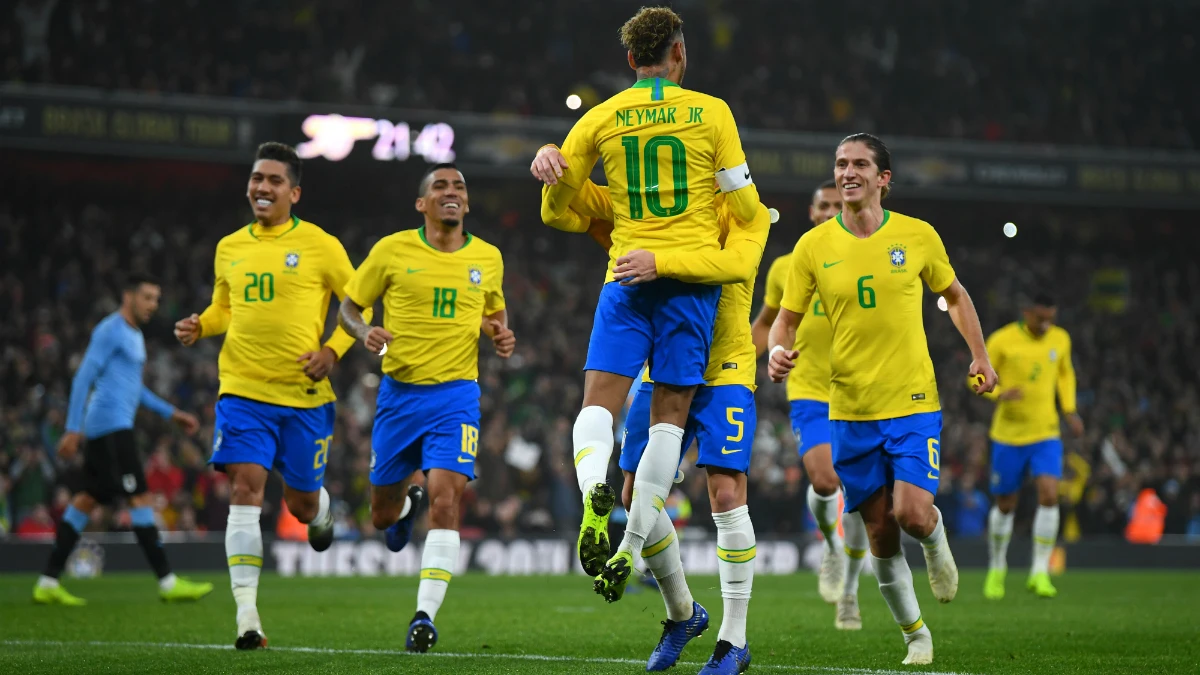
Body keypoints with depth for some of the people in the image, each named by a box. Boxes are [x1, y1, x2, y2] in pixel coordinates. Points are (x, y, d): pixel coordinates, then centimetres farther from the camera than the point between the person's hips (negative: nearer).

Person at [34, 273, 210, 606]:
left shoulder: (133, 335, 20)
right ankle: (167, 582, -13)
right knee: (141, 498, -11)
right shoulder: (110, 331, -10)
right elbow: (83, 378, -14)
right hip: (111, 426, -10)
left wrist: (172, 413, 26)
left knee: (87, 499, 9)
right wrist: (73, 429, -18)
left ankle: (48, 583, 10)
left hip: (110, 429, 10)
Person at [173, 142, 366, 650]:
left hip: (305, 394, -2)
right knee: (245, 489, -13)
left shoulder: (320, 246, -3)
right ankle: (247, 617, -15)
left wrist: (332, 350, -11)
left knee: (301, 503, 8)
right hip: (243, 390, 2)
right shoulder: (229, 249, 8)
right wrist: (199, 326, 2)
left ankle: (321, 512, 50)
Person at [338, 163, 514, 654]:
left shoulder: (487, 258, 6)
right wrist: (365, 333, -15)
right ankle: (406, 503, 49)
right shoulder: (392, 250, -1)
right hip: (400, 391, 0)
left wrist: (501, 337, 1)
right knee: (382, 516, 10)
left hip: (456, 394, 0)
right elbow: (348, 307, 6)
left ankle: (425, 615, -15)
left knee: (445, 499, -19)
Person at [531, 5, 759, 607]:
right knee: (669, 416, 3)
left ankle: (593, 490, -35)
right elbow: (747, 210, 7)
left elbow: (553, 210, 11)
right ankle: (629, 550, -2)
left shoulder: (600, 119, 7)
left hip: (628, 272, 0)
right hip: (695, 275, 0)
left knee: (598, 404, -2)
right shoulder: (711, 112, 4)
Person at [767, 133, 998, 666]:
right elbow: (786, 318, 5)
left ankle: (936, 541, 21)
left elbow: (954, 295, 15)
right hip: (849, 410, 1)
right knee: (880, 532, 3)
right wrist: (777, 351, -17)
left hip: (913, 402, -1)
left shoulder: (917, 236, -1)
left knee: (912, 513, -17)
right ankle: (915, 635, 22)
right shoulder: (814, 246, -1)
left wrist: (979, 355, 9)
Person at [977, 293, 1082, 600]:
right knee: (1005, 505, 6)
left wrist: (1070, 410, 8)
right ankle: (997, 568, 29)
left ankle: (1039, 573, -9)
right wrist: (999, 394, -24)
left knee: (1049, 495, -17)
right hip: (1009, 434, -2)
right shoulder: (1002, 340, -10)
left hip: (1046, 435, 2)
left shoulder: (1060, 339, 2)